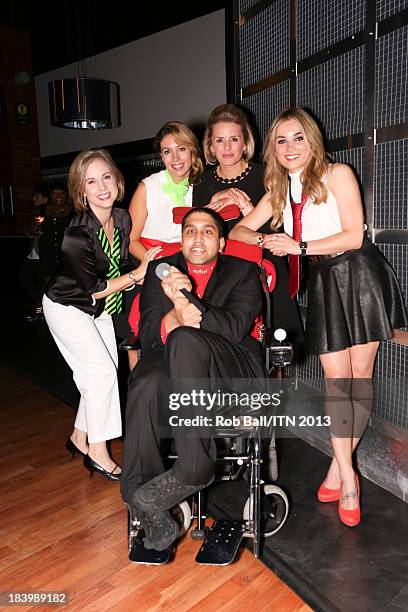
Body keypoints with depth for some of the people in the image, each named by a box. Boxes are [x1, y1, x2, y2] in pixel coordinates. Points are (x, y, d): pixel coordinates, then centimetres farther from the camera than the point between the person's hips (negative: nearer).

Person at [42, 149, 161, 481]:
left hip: (99, 308, 7)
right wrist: (138, 273, -19)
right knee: (102, 372, -10)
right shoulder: (77, 235, -30)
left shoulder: (122, 219, -10)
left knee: (103, 373, 8)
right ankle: (98, 453, 7)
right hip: (67, 308, -7)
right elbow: (94, 290, -23)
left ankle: (79, 438, 27)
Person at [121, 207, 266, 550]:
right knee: (147, 386, -34)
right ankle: (149, 510, -25)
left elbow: (236, 326, -8)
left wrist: (187, 302, -24)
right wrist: (175, 317, -22)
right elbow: (147, 334, 3)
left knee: (184, 339, -34)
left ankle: (193, 465, -30)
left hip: (231, 371, -1)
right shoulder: (160, 271, 18)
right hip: (173, 366, 2)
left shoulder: (244, 272, 12)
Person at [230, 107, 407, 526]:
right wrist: (267, 240, -10)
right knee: (335, 379, -3)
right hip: (324, 281, 3)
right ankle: (347, 477, 4)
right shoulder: (280, 191, 13)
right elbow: (239, 230, 11)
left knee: (359, 377, 0)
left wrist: (299, 246, -11)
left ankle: (339, 464, 14)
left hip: (360, 275, -3)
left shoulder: (337, 174, -2)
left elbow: (353, 236, -10)